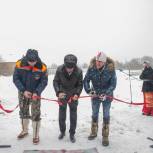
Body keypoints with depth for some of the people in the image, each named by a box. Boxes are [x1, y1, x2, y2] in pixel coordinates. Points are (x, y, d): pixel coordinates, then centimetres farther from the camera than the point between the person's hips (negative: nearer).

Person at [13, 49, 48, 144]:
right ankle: (25, 131, 37)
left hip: (35, 93, -2)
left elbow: (44, 82, -14)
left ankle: (36, 135, 15)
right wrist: (23, 90, -23)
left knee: (36, 114, -1)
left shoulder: (42, 67, -22)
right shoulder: (19, 64, -20)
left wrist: (37, 92, -27)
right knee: (23, 112, 16)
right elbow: (16, 79, -13)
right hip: (23, 92, 2)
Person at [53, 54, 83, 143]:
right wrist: (58, 92, -26)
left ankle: (72, 134, 22)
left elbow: (80, 85, -10)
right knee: (62, 114, 11)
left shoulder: (79, 71, -23)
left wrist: (77, 94, -26)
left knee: (73, 115, 5)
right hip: (62, 94, 1)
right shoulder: (60, 69, -23)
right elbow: (55, 82, -11)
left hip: (73, 96, -1)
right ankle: (62, 131, 31)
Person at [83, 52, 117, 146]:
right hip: (95, 95, 2)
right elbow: (86, 80, -7)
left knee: (106, 116, 4)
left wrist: (106, 94, -26)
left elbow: (113, 84, -16)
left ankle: (105, 136, 19)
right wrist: (89, 90, -20)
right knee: (94, 114, 15)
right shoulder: (91, 68, -18)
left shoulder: (110, 69, -21)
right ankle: (94, 132, 35)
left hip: (107, 95, -2)